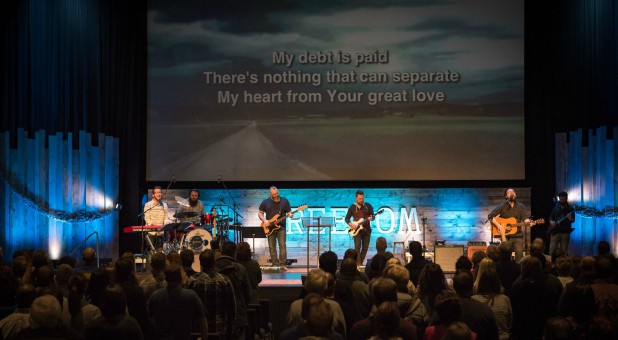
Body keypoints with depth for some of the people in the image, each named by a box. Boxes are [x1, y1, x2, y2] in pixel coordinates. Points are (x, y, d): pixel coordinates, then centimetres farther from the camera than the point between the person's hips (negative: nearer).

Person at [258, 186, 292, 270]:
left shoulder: (284, 201, 4)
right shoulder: (265, 202, 5)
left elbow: (289, 212, 6)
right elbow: (260, 213, 9)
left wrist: (290, 215, -17)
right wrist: (264, 220, -9)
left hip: (281, 227, -1)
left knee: (282, 245, -10)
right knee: (272, 247, 2)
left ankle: (282, 264, -7)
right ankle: (275, 264, 9)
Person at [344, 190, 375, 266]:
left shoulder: (368, 206, 4)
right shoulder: (352, 207, 1)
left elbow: (373, 216, 6)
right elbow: (347, 218, 5)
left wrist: (371, 218, -18)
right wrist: (351, 224, -13)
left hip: (367, 230, 2)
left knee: (365, 247, 5)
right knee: (357, 246, -14)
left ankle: (361, 262, 19)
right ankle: (358, 263, -15)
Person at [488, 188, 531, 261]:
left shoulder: (521, 207, 11)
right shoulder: (502, 207, 4)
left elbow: (524, 219, 4)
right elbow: (490, 216, -3)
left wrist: (527, 221, -20)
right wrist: (498, 225, -15)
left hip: (518, 235, 2)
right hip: (506, 235, -1)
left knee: (519, 254, -12)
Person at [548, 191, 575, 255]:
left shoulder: (571, 209, 2)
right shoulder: (556, 208, 10)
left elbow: (573, 220, -5)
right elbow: (551, 217, 17)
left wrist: (570, 219, -27)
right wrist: (551, 221, -5)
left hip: (565, 232, -2)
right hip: (555, 232, 2)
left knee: (564, 251, 0)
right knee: (552, 250, -2)